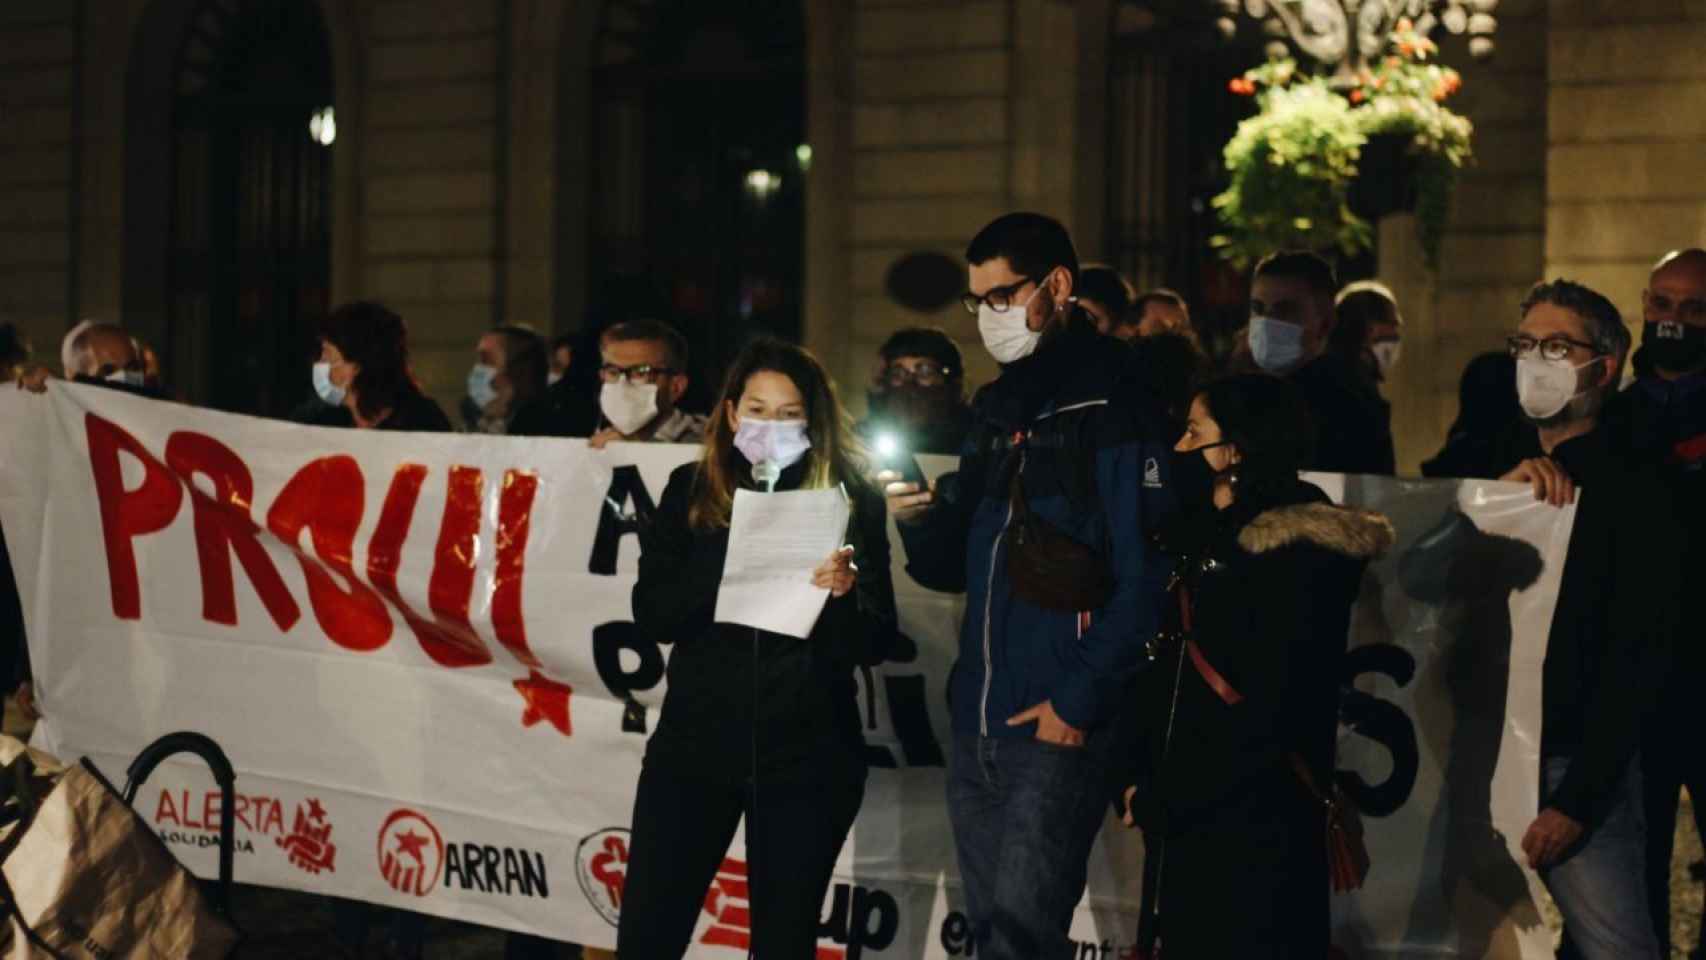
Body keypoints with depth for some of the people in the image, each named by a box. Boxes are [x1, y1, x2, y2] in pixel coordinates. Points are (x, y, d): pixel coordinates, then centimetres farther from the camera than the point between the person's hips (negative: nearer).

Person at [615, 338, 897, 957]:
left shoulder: (852, 499, 0)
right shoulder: (690, 490, 5)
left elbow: (875, 644, -1)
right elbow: (652, 615, -3)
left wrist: (847, 590, -21)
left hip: (808, 757, -1)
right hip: (695, 744, 1)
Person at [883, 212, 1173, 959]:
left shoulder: (1114, 409, -9)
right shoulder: (995, 409, 15)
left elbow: (1143, 580, -15)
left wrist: (1080, 700, -18)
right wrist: (920, 520, -3)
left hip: (1055, 727, -8)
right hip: (975, 727, 8)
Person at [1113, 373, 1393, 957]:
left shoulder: (1301, 552, -12)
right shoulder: (1201, 537, 14)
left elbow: (1269, 710, -18)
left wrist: (1162, 800, -13)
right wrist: (1134, 780, -1)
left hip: (1258, 823, -8)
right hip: (1181, 819, 8)